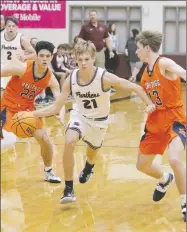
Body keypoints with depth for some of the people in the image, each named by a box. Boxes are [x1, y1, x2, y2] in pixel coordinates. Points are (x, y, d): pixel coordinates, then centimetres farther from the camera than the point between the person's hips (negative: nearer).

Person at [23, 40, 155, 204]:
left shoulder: (105, 78, -30)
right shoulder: (71, 80, -20)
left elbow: (136, 88, -23)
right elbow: (56, 107, -13)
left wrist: (149, 104, -34)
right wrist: (32, 114, -24)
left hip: (99, 120, 0)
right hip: (79, 115, 0)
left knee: (91, 153, 22)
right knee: (69, 143, -28)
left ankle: (88, 168, 64)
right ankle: (69, 189, -17)